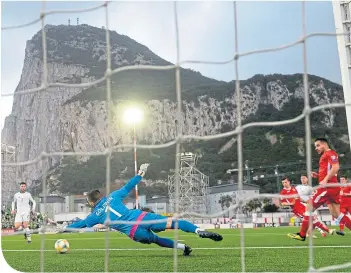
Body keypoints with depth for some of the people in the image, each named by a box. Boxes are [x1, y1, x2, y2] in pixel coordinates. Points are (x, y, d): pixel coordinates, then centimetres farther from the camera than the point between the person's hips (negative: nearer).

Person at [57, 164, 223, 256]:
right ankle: (199, 231, -23)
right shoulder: (112, 197, 18)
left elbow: (80, 224, 28)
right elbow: (127, 187, 21)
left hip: (133, 233, -1)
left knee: (157, 240, 19)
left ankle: (183, 247, 3)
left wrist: (65, 228, 43)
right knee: (172, 222, -4)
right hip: (140, 217, 2)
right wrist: (140, 175, 34)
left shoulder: (95, 215, 15)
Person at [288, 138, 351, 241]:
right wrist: (317, 176, 14)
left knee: (309, 207, -6)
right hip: (330, 187, 10)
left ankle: (302, 235, -3)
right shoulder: (325, 156, 24)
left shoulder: (330, 153, -5)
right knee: (336, 214, 9)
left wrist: (325, 180, -25)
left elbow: (336, 167, -20)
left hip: (328, 186, -10)